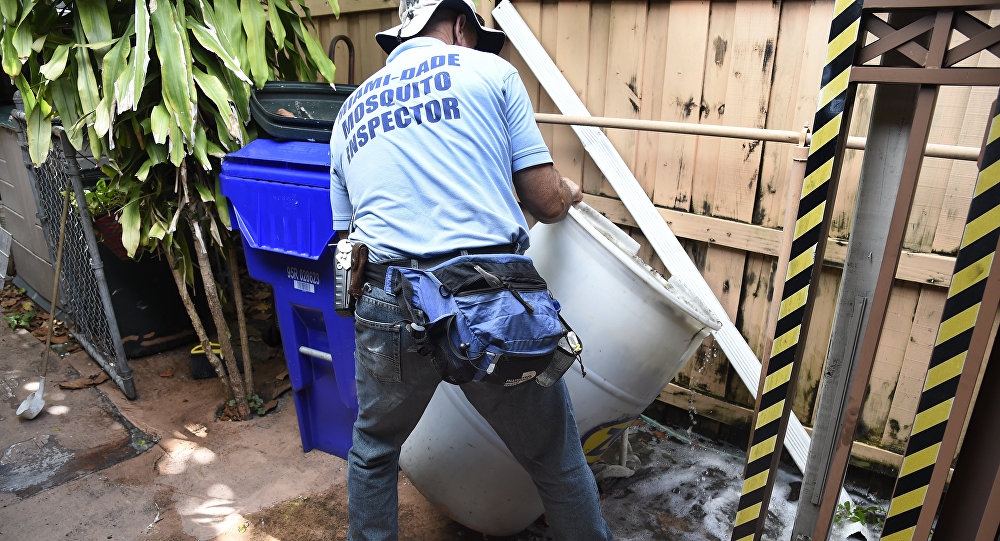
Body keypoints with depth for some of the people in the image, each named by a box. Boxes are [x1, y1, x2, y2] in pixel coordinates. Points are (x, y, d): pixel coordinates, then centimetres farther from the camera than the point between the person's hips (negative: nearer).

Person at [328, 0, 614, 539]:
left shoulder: (349, 112, 20)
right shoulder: (489, 70, 8)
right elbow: (546, 202, 4)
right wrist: (568, 192, 28)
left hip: (388, 309, 4)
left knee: (372, 453, 31)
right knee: (557, 459, 20)